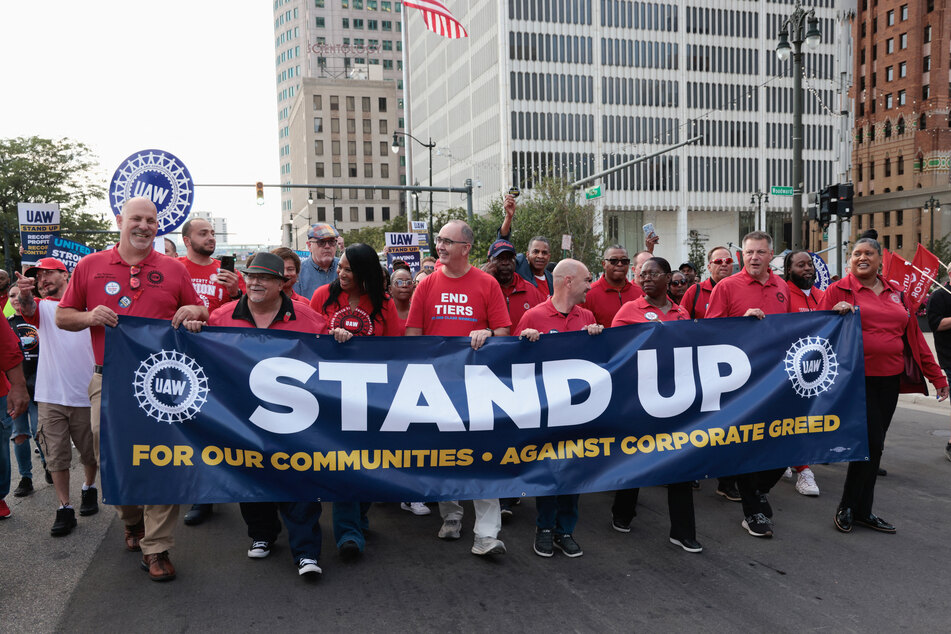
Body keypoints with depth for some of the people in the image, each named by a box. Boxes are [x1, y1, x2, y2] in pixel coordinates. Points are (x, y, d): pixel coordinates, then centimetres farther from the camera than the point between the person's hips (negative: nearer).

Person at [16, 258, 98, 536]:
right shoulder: (43, 307, 6)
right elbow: (28, 310, -18)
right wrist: (25, 294, -40)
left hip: (86, 394, -1)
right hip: (50, 397, 1)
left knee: (91, 453, 12)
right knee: (56, 456, 2)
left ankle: (89, 489, 36)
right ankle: (64, 509, 11)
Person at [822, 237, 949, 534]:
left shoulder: (896, 293, 14)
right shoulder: (839, 290, -1)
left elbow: (914, 335, 14)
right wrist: (836, 314, -23)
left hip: (889, 379, 5)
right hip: (857, 378, -5)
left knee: (874, 444, 9)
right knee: (871, 442, -8)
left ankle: (862, 511, 21)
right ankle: (847, 507, 10)